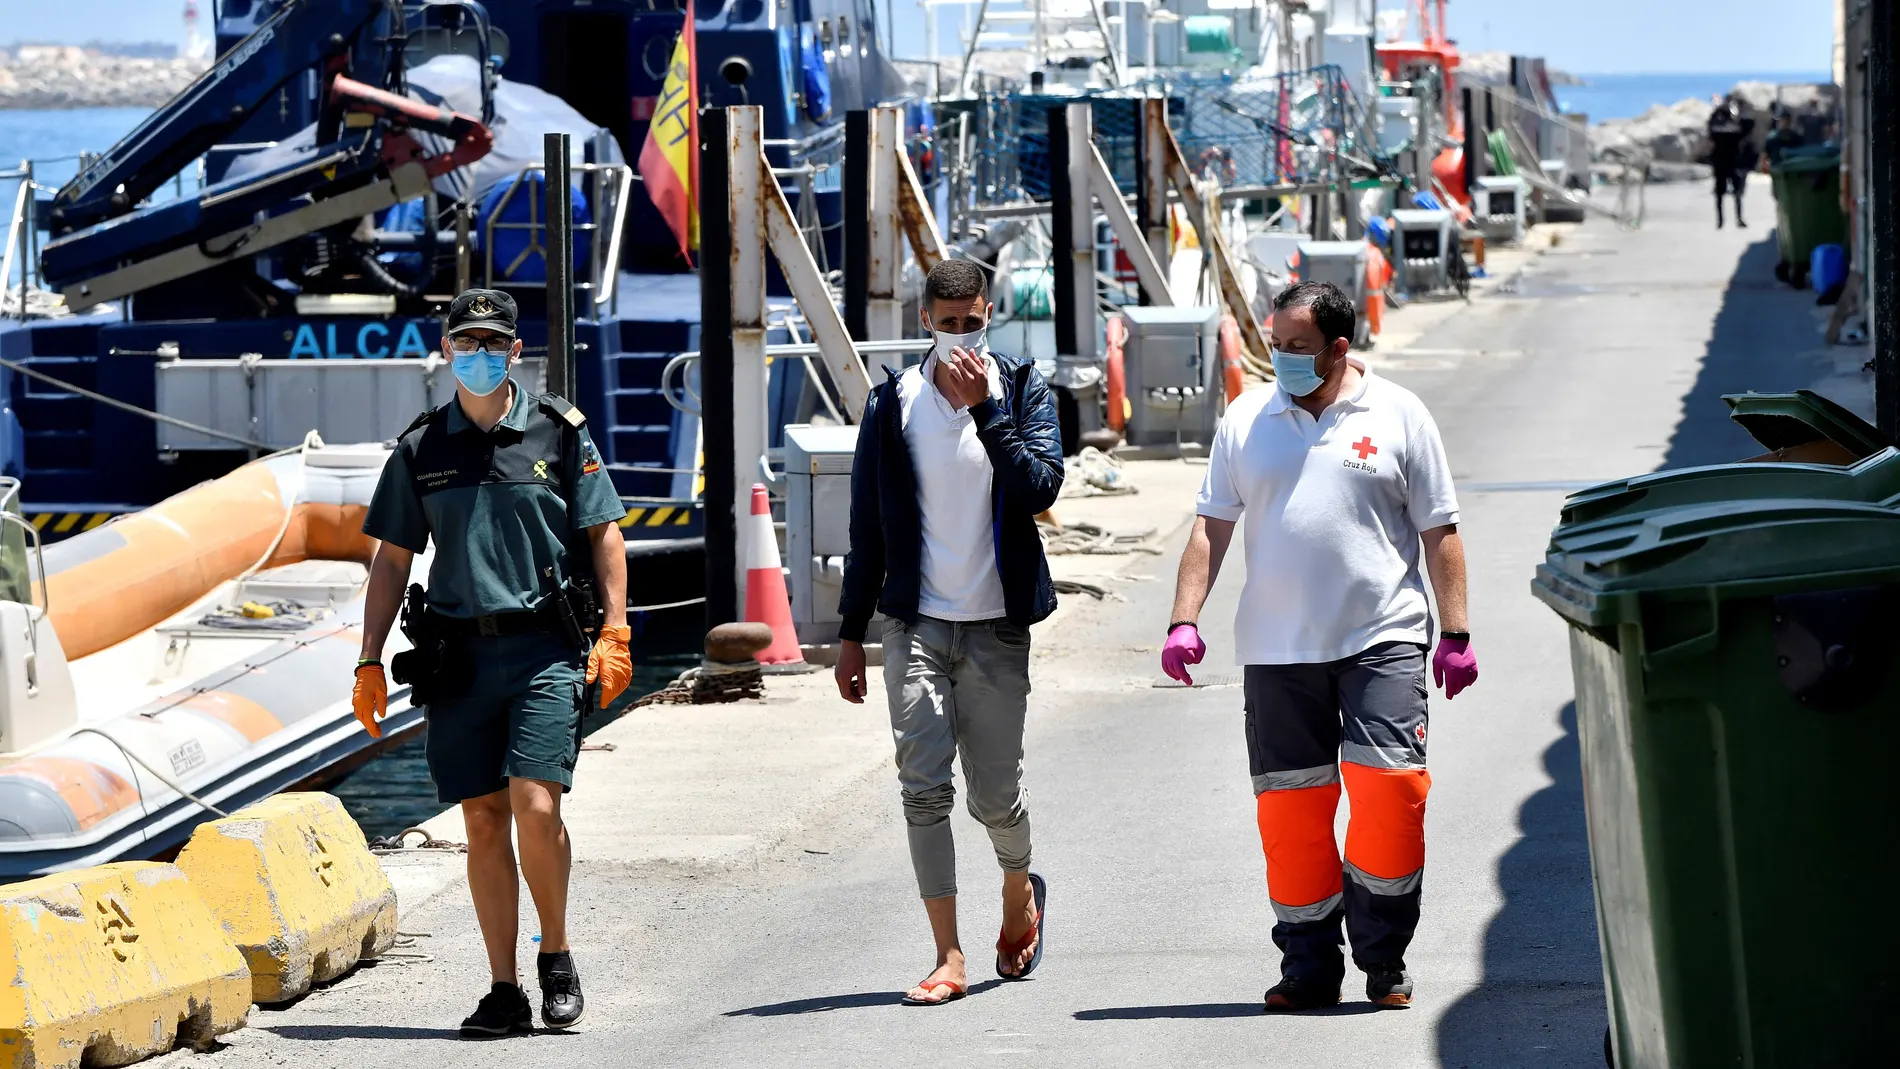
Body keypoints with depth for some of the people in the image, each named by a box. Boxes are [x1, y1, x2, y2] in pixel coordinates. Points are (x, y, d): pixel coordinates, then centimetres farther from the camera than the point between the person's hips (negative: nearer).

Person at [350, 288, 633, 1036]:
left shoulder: (558, 431, 4)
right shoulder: (420, 449, 8)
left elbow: (603, 533, 6)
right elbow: (391, 559, 12)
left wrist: (615, 632, -4)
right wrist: (370, 661, 6)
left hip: (545, 648, -2)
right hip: (460, 652, 2)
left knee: (535, 805, -14)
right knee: (482, 820, 2)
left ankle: (556, 957, 7)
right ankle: (504, 990, 8)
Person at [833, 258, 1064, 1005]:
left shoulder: (1023, 392, 2)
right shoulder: (893, 404, 4)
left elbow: (1040, 488, -14)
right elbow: (868, 527, 8)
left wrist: (984, 409, -20)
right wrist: (852, 631, 7)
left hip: (996, 627, -1)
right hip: (916, 626, 1)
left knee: (995, 794, 3)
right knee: (923, 788, -9)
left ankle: (1020, 891, 36)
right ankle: (948, 956, -4)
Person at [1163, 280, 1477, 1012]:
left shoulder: (1397, 416, 4)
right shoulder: (1246, 421, 10)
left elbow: (1439, 533, 5)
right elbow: (1211, 528, 10)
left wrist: (1456, 634, 0)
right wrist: (1184, 621, -1)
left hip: (1381, 640, -2)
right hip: (1277, 649, 2)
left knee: (1390, 787, -12)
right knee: (1290, 807, 2)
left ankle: (1383, 957, 2)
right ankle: (1309, 967, 11)